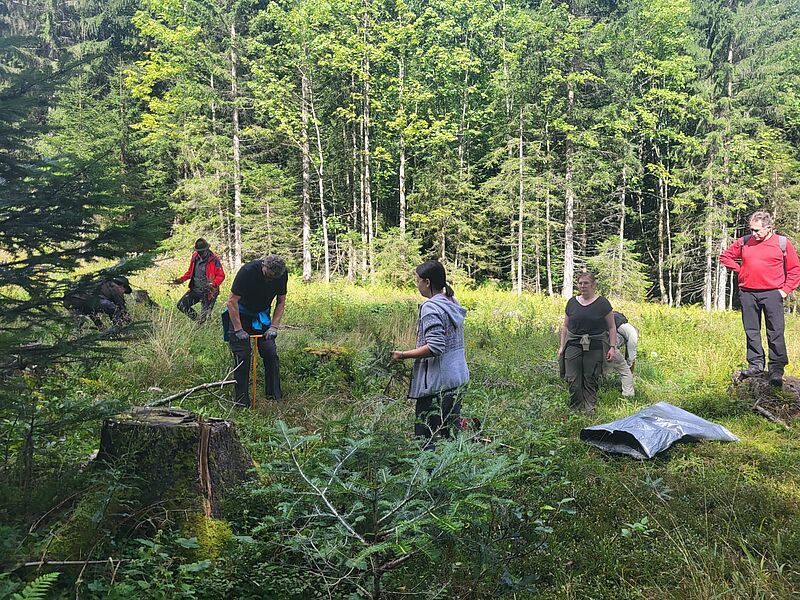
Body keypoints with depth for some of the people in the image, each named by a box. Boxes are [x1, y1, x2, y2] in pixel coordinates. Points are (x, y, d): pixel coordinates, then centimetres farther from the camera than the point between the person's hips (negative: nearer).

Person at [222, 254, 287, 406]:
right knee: (242, 356, -11)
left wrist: (274, 326, -12)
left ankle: (275, 395, 6)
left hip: (262, 315, 4)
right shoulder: (248, 271, -29)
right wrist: (238, 330, -25)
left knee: (271, 353, -6)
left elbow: (281, 302, -2)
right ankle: (242, 401, -5)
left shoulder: (282, 274, -15)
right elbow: (232, 301, -24)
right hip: (239, 314, -4)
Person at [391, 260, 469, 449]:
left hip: (436, 383, -9)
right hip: (458, 378, 9)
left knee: (426, 437, -2)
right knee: (450, 434, 14)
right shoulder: (453, 303, 11)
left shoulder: (431, 308, -16)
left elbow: (434, 347, -24)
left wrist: (403, 355, -15)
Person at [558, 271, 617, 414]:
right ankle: (575, 409, 8)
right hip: (573, 345, 2)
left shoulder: (602, 303, 0)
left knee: (591, 380, 3)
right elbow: (566, 327, 15)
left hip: (595, 347, -2)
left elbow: (612, 327, 3)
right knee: (573, 380, -3)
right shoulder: (572, 302, 9)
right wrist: (562, 346, 10)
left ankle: (589, 408, 13)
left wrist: (612, 347, -4)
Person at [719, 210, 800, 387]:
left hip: (772, 293, -3)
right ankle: (755, 365, 17)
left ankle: (776, 370, 0)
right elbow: (725, 256, 20)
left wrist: (785, 289, -4)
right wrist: (740, 270, 8)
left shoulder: (782, 243, 2)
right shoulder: (744, 242, 7)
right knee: (751, 331, 8)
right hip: (747, 294, 3)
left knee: (776, 333, -4)